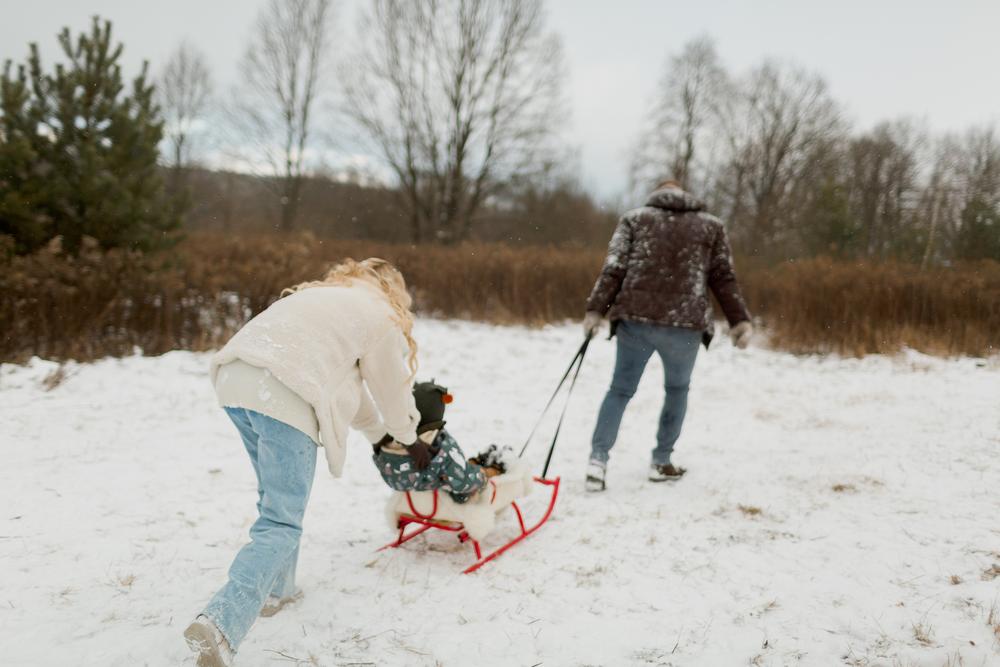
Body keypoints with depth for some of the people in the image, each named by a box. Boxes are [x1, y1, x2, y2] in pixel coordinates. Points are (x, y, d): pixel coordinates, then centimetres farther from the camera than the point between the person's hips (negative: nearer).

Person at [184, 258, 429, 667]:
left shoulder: (328, 295, 34)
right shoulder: (382, 316, 11)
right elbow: (392, 388, 18)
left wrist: (379, 433, 48)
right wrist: (410, 440, 37)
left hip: (236, 377, 8)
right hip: (285, 396, -8)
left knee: (274, 497, 26)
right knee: (281, 524, -5)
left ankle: (274, 590, 31)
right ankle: (221, 624, -18)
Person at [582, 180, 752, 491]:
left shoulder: (634, 218, 12)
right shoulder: (711, 225, 14)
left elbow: (614, 268, 0)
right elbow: (723, 278, 7)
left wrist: (596, 309, -3)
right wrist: (740, 320, 8)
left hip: (635, 318, 0)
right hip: (685, 323, 0)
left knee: (621, 389, 11)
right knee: (677, 389, 21)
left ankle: (598, 459, -2)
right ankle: (661, 462, 23)